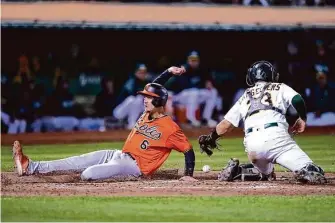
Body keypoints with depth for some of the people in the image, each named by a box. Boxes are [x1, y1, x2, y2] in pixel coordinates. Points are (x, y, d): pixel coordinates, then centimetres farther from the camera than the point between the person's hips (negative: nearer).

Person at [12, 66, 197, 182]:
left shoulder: (170, 127, -13)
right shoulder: (147, 114, 10)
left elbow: (188, 151, -11)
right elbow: (153, 89, 21)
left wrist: (189, 175, -19)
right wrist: (169, 72, 11)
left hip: (134, 165, -9)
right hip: (118, 155, 9)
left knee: (88, 174, -29)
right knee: (76, 162, 1)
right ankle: (29, 167, -1)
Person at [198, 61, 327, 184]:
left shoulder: (245, 96, 29)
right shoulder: (280, 88, 21)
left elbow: (226, 124, 26)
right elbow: (297, 99, 2)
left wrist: (210, 138, 42)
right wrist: (302, 119, 20)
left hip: (251, 143, 4)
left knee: (265, 172, 30)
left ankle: (235, 169, 5)